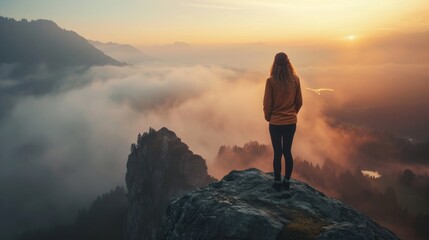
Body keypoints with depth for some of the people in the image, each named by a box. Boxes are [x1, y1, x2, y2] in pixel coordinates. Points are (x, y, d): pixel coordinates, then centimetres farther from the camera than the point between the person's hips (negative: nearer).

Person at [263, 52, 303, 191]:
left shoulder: (271, 81, -14)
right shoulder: (295, 79, -3)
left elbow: (267, 103, -10)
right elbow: (299, 102, 4)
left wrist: (268, 117, 7)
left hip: (275, 123, -3)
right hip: (291, 122, 3)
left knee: (277, 153, 6)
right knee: (287, 151, 13)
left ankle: (278, 182, 15)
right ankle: (287, 181, 20)